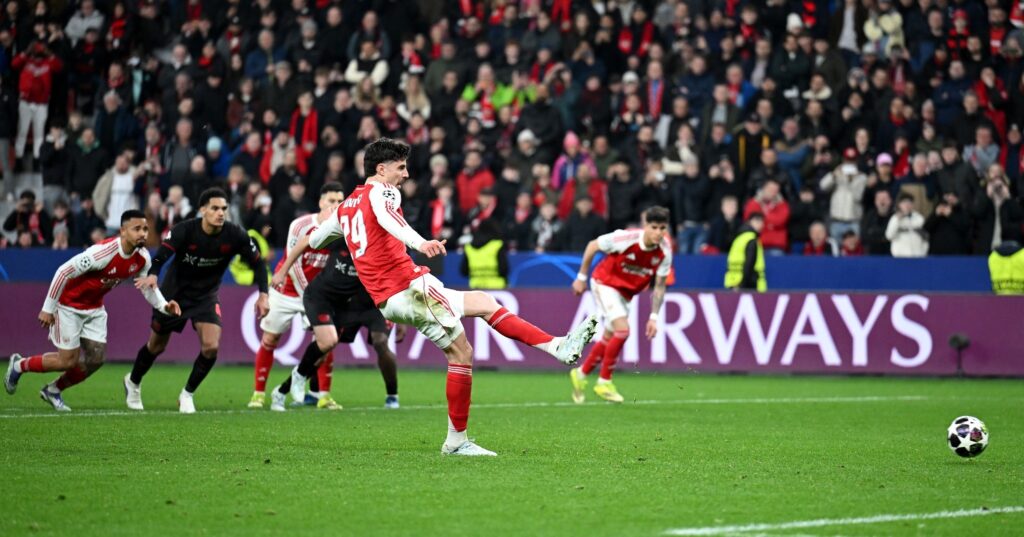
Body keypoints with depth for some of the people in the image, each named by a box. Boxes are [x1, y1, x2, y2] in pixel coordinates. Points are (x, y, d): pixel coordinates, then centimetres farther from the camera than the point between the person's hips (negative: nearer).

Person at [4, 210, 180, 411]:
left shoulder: (142, 258, -11)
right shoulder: (103, 253, -33)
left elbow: (147, 285, 9)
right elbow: (63, 272, -27)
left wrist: (163, 305, -11)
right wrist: (48, 309, -21)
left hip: (94, 308, 7)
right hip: (69, 305, -7)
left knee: (95, 359, 0)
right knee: (68, 361, -6)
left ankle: (53, 390, 23)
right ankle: (19, 365, 20)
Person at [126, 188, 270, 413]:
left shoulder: (235, 235, -19)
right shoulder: (184, 230, -26)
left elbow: (257, 262, -8)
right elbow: (162, 255, -38)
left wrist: (263, 295, -18)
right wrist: (152, 275, -59)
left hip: (206, 296, 2)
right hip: (174, 293, -2)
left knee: (211, 346, -17)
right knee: (156, 346, 12)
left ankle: (187, 395, 6)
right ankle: (133, 383, 43)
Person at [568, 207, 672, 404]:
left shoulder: (665, 251, -16)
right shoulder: (626, 238, -29)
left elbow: (659, 286, -5)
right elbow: (592, 246, -13)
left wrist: (654, 317, -9)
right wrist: (581, 277, -5)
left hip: (626, 292, 6)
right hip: (605, 283, -6)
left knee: (609, 337, 13)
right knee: (622, 330, -21)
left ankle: (581, 374, 36)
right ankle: (604, 382, -8)